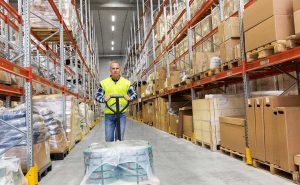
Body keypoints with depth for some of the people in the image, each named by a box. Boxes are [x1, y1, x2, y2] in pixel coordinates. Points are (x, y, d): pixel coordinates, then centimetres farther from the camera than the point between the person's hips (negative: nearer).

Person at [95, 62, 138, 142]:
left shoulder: (126, 82, 7)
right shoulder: (104, 82, 5)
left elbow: (135, 94, 9)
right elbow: (97, 96, 5)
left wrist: (130, 98, -13)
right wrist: (103, 99, -17)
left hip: (121, 114, 0)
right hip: (109, 115, 0)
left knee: (120, 139, 5)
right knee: (109, 139, 5)